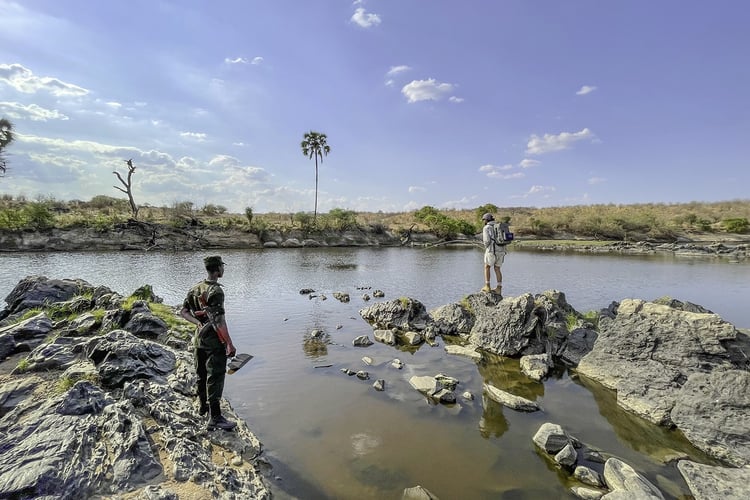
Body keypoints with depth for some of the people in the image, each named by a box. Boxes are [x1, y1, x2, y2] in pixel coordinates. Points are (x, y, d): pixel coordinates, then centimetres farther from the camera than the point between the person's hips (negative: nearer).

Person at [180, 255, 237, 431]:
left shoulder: (195, 288, 5)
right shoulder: (216, 291, -21)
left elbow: (183, 312, 11)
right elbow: (219, 321, -25)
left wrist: (198, 323, 3)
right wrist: (230, 344, -21)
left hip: (199, 339, 9)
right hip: (214, 341, -9)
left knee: (202, 374, 21)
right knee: (215, 377, -3)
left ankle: (203, 406, 40)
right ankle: (215, 418, 2)